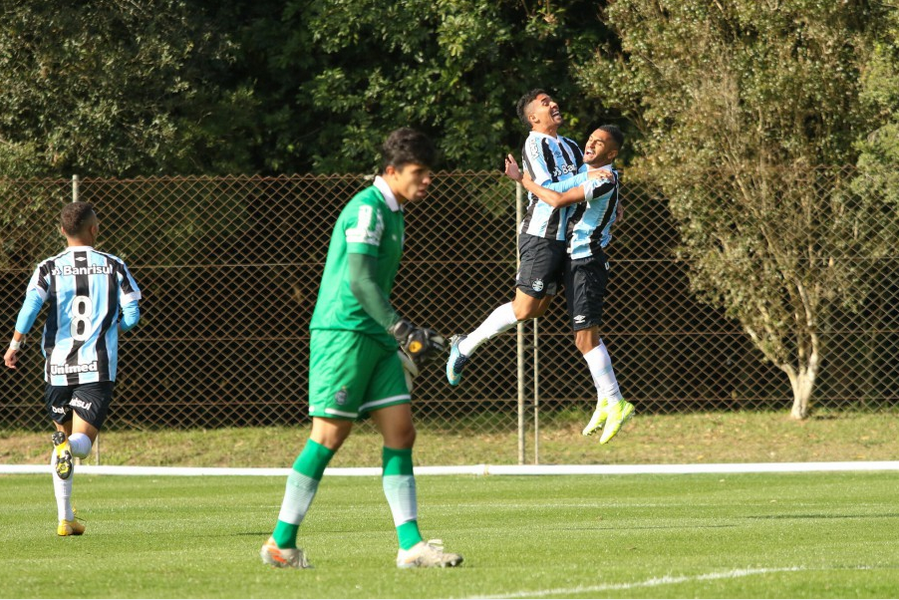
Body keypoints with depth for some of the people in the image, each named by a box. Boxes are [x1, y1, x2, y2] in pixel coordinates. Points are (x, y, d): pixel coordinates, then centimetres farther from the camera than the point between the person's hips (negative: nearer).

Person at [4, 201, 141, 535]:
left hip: (58, 367, 2)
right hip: (98, 369, -2)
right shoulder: (113, 266, 4)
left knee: (63, 437, 18)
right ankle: (69, 447, -43)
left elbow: (32, 304, -13)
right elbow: (131, 315, 0)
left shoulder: (49, 269, 3)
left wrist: (15, 343, -5)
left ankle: (65, 519, 16)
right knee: (81, 442, -3)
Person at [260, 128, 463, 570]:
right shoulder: (368, 209, -12)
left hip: (375, 337, 10)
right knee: (329, 435, -7)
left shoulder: (391, 213, 19)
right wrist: (401, 330, -19)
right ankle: (281, 543, 1)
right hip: (343, 331, -10)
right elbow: (359, 279, -20)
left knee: (400, 431, 1)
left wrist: (408, 338, 22)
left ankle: (410, 545, -2)